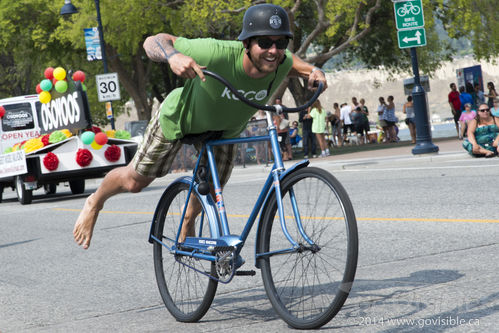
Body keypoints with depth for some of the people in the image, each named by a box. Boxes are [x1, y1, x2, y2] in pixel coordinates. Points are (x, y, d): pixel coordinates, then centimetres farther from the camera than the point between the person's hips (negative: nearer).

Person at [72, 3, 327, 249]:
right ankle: (95, 203, 43)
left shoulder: (281, 64, -31)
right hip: (180, 117, -4)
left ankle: (187, 225, 51)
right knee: (135, 181, 10)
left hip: (223, 128, 4)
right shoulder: (219, 54, -45)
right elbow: (153, 41, -37)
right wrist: (173, 56, -60)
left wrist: (313, 71, -25)